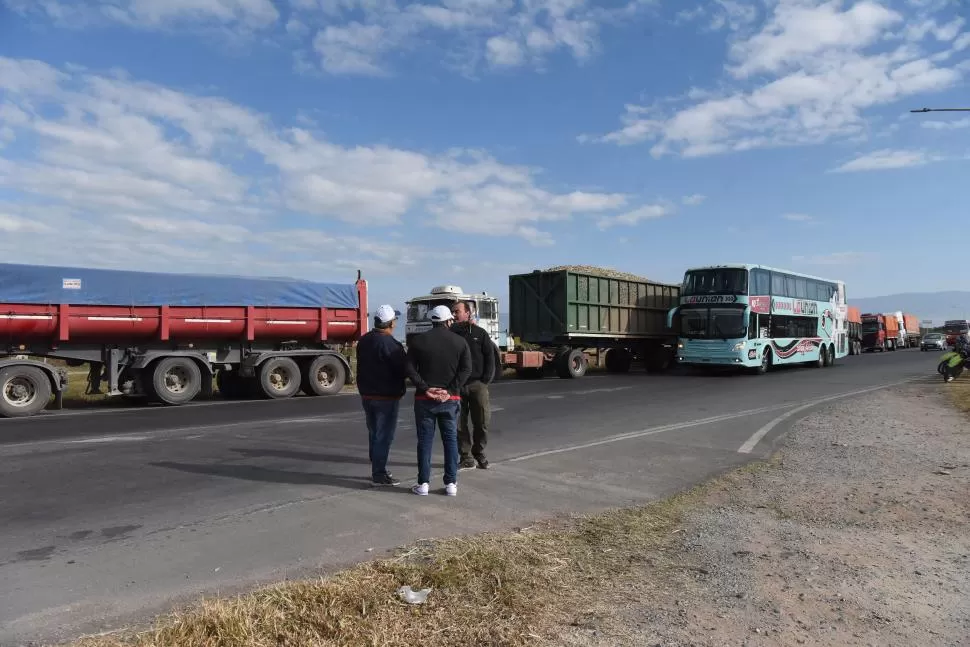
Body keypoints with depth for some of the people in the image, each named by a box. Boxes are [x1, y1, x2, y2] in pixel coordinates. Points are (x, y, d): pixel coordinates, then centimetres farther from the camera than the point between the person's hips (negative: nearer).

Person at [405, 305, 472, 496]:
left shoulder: (418, 340, 1)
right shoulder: (460, 342, 2)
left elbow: (410, 368, -7)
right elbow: (466, 369, -7)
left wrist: (425, 389, -9)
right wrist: (450, 390, -10)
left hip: (424, 399, 0)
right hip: (450, 399, 0)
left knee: (425, 440, 6)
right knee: (451, 440, 8)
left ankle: (423, 483, 9)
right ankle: (451, 484, 10)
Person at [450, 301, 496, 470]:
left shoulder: (480, 333, 4)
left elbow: (490, 357, 3)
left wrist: (486, 380, -6)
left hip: (477, 384, -1)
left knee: (482, 422, 3)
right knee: (459, 424, 1)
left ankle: (479, 454, 20)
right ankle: (466, 458, 11)